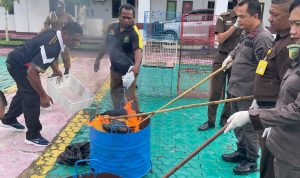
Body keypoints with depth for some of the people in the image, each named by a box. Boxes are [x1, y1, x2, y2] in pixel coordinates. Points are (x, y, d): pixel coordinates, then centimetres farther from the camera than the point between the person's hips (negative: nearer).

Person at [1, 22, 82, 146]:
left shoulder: (54, 35, -7)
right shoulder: (51, 46, -36)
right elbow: (32, 72, -37)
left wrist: (55, 69, 11)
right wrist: (43, 96, -31)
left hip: (19, 62, 10)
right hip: (18, 65, -10)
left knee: (25, 92, 25)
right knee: (32, 97, -9)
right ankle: (33, 135, 5)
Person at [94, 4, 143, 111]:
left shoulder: (134, 33, -22)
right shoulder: (112, 27, -2)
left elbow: (138, 50, -38)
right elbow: (106, 44, 11)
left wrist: (136, 65, -56)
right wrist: (98, 59, 14)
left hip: (128, 70, -7)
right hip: (115, 68, 7)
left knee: (130, 96, -5)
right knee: (115, 92, 21)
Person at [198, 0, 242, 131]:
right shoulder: (224, 17, -1)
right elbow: (220, 39, -11)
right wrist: (235, 25, -17)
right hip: (222, 59, -2)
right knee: (215, 92, 2)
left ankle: (225, 119, 25)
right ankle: (210, 121, 14)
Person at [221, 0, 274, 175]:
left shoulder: (263, 37, -21)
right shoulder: (246, 32, 8)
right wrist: (230, 57, 14)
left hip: (249, 94, -9)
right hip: (236, 89, 9)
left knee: (249, 127, 5)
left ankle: (251, 161, 24)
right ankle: (241, 152, 39)